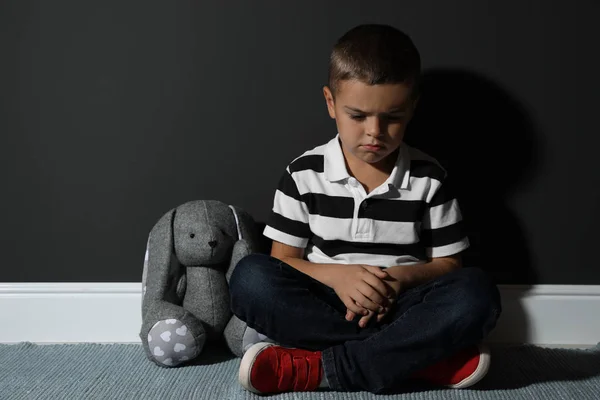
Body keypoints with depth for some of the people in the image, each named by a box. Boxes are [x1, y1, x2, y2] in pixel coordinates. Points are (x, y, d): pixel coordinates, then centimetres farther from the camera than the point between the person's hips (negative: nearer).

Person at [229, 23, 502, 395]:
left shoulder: (430, 178, 1)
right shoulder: (304, 174, 0)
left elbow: (447, 264, 5)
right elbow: (283, 259, 1)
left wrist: (401, 277, -17)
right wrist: (335, 275, -19)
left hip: (399, 308, 0)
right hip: (325, 306, 1)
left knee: (477, 292, -28)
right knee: (250, 278, -28)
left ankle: (315, 368, -29)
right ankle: (425, 355, -28)